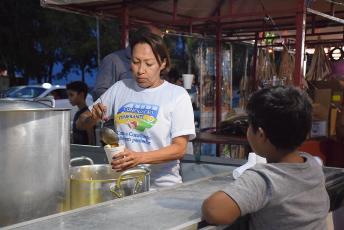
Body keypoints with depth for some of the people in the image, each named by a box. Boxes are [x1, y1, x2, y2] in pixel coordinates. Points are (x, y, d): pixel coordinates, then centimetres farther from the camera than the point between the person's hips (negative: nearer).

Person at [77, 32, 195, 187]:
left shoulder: (177, 95, 0)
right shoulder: (119, 89, 11)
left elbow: (179, 148, -6)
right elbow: (81, 123, 17)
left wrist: (140, 157, -21)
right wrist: (93, 117, -6)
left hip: (162, 185, -3)